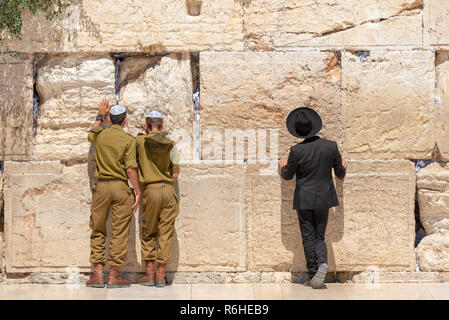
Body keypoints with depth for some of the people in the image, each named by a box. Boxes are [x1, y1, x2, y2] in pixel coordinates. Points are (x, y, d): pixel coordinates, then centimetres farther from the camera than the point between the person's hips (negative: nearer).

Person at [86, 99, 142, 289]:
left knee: (97, 231, 11)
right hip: (121, 187, -3)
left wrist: (100, 116, 43)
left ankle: (98, 273, 5)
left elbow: (90, 135, 33)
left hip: (101, 187, 3)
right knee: (119, 232, 1)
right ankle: (113, 276, 1)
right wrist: (138, 191, -5)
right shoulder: (129, 140, -4)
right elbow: (131, 168, -11)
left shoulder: (100, 135, 7)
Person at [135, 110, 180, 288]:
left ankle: (149, 273, 8)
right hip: (168, 190, 1)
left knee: (148, 233, 11)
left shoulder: (139, 141, 0)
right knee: (166, 234, 4)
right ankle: (161, 275, 5)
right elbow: (175, 174, 5)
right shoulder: (170, 145, 4)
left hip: (150, 189, -1)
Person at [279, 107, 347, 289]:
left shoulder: (296, 151, -14)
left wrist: (283, 166, 23)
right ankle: (322, 263, -16)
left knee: (308, 237, 6)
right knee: (319, 236, 12)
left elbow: (288, 175, 1)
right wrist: (343, 167, 27)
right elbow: (340, 173, 3)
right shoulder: (331, 146, -8)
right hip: (323, 199, 2)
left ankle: (313, 275, 5)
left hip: (303, 200, -2)